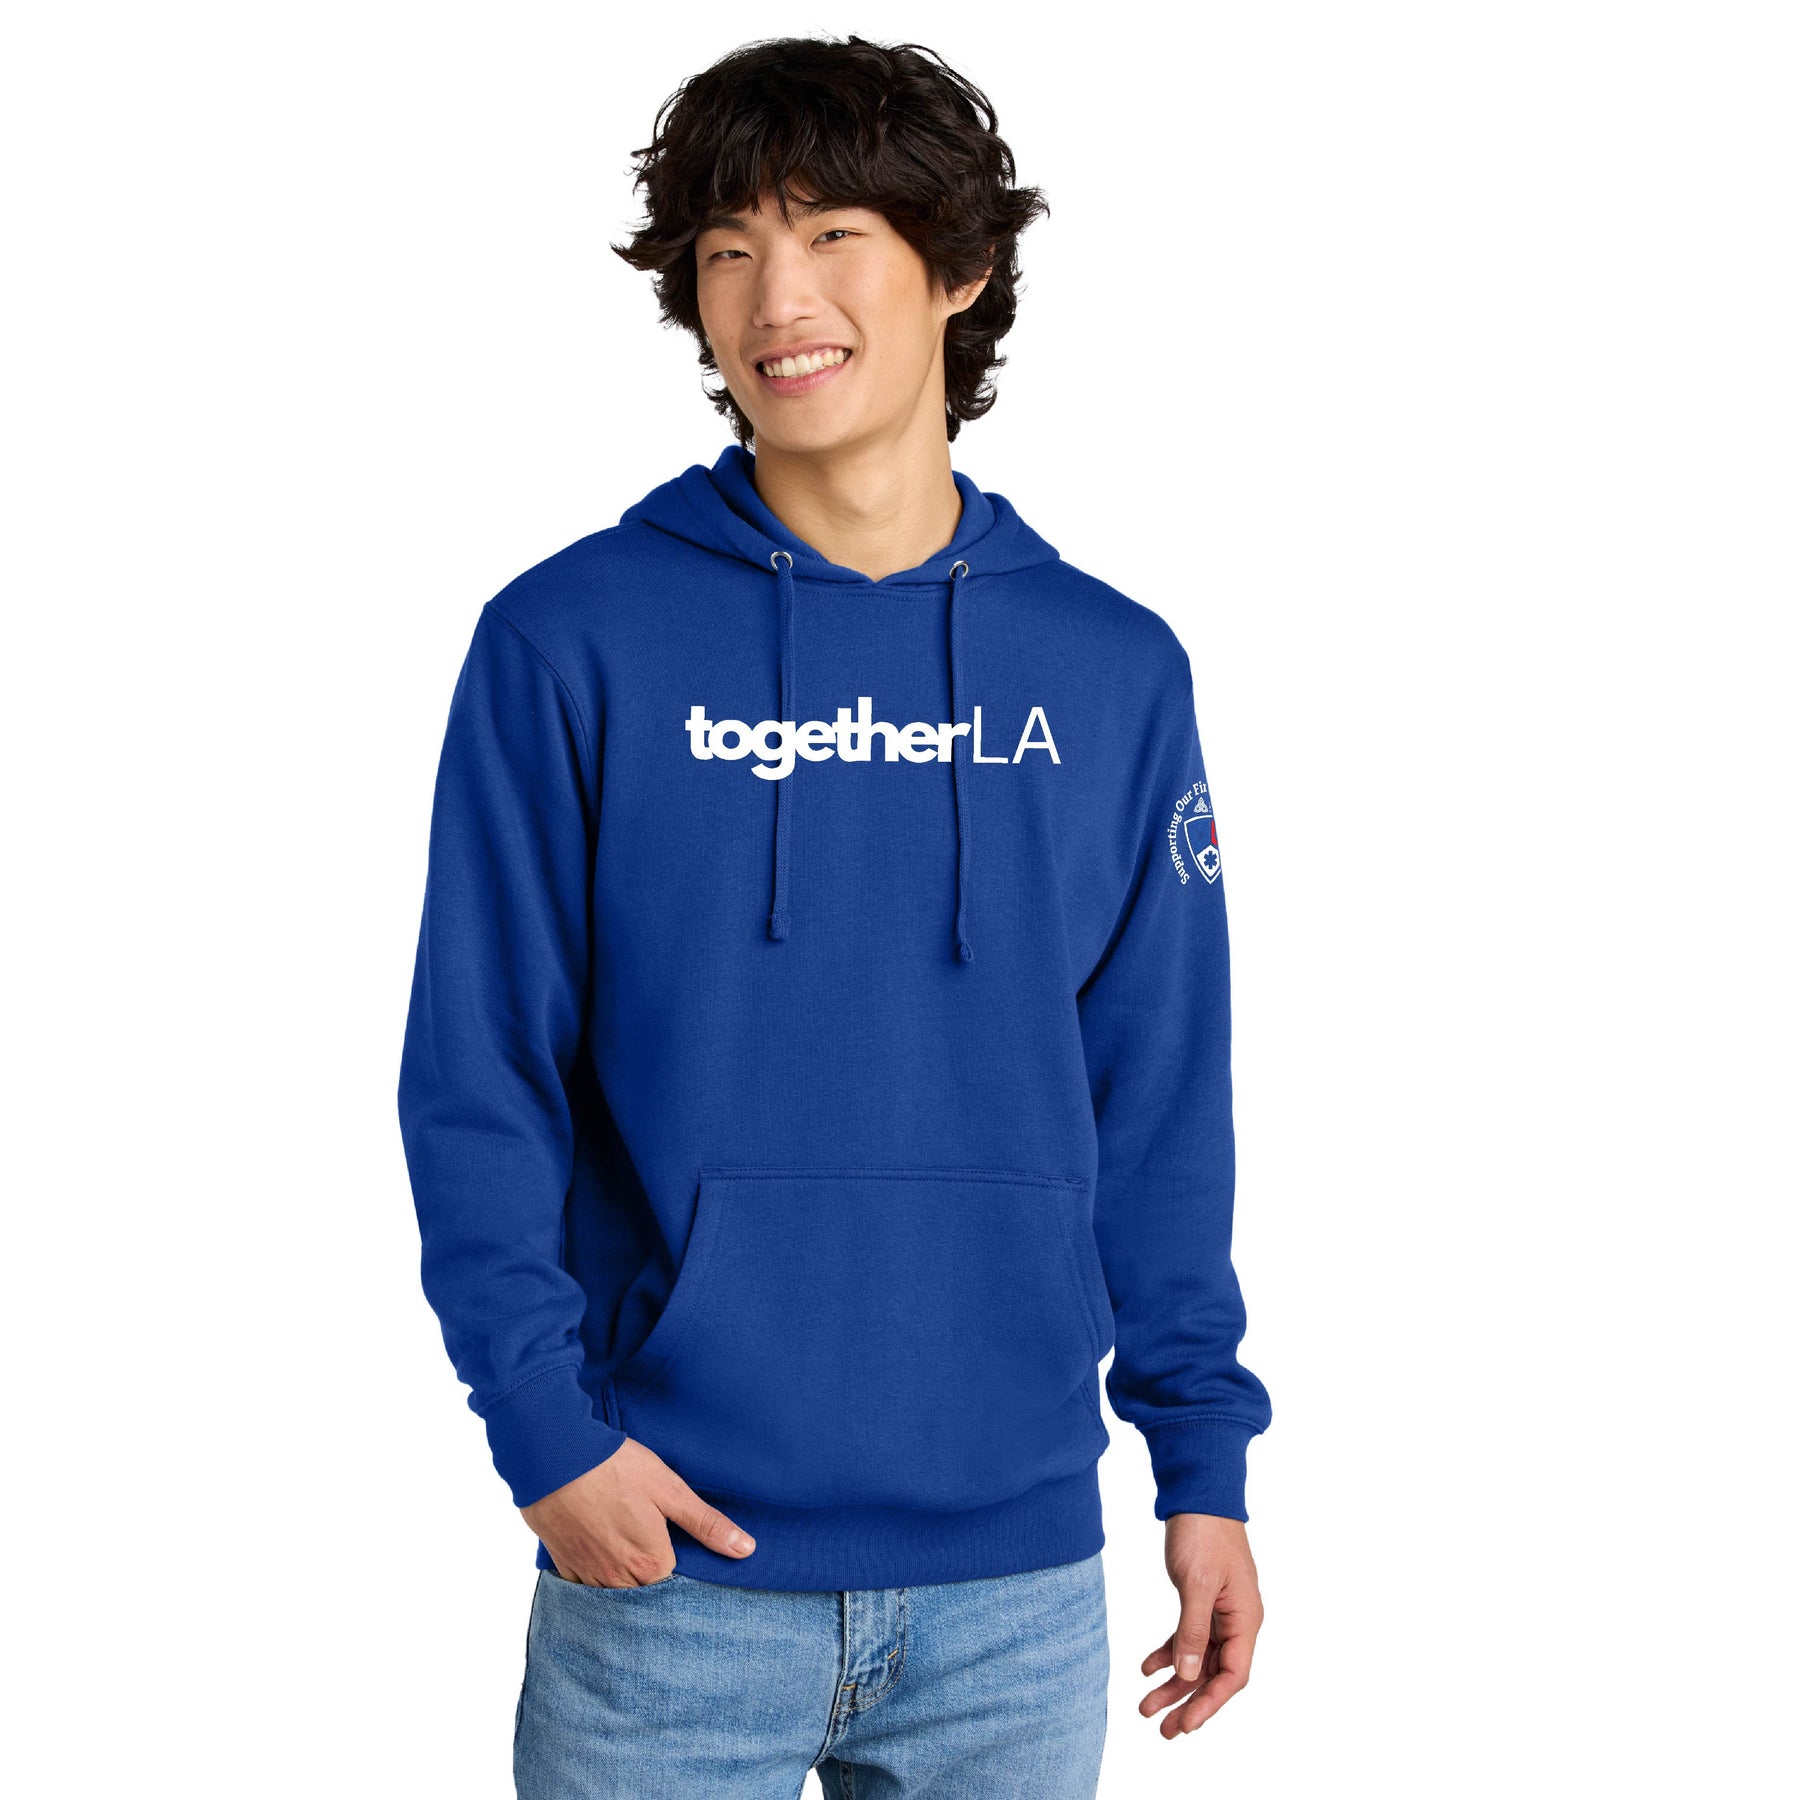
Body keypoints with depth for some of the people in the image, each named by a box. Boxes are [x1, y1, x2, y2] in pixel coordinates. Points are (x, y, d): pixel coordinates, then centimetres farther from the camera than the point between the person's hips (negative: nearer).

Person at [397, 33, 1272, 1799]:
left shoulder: (1114, 672, 4)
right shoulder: (568, 645, -4)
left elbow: (1160, 1108, 7)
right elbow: (476, 1085, -4)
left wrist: (1204, 1465, 5)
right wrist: (546, 1428, -13)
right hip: (667, 1576, -2)